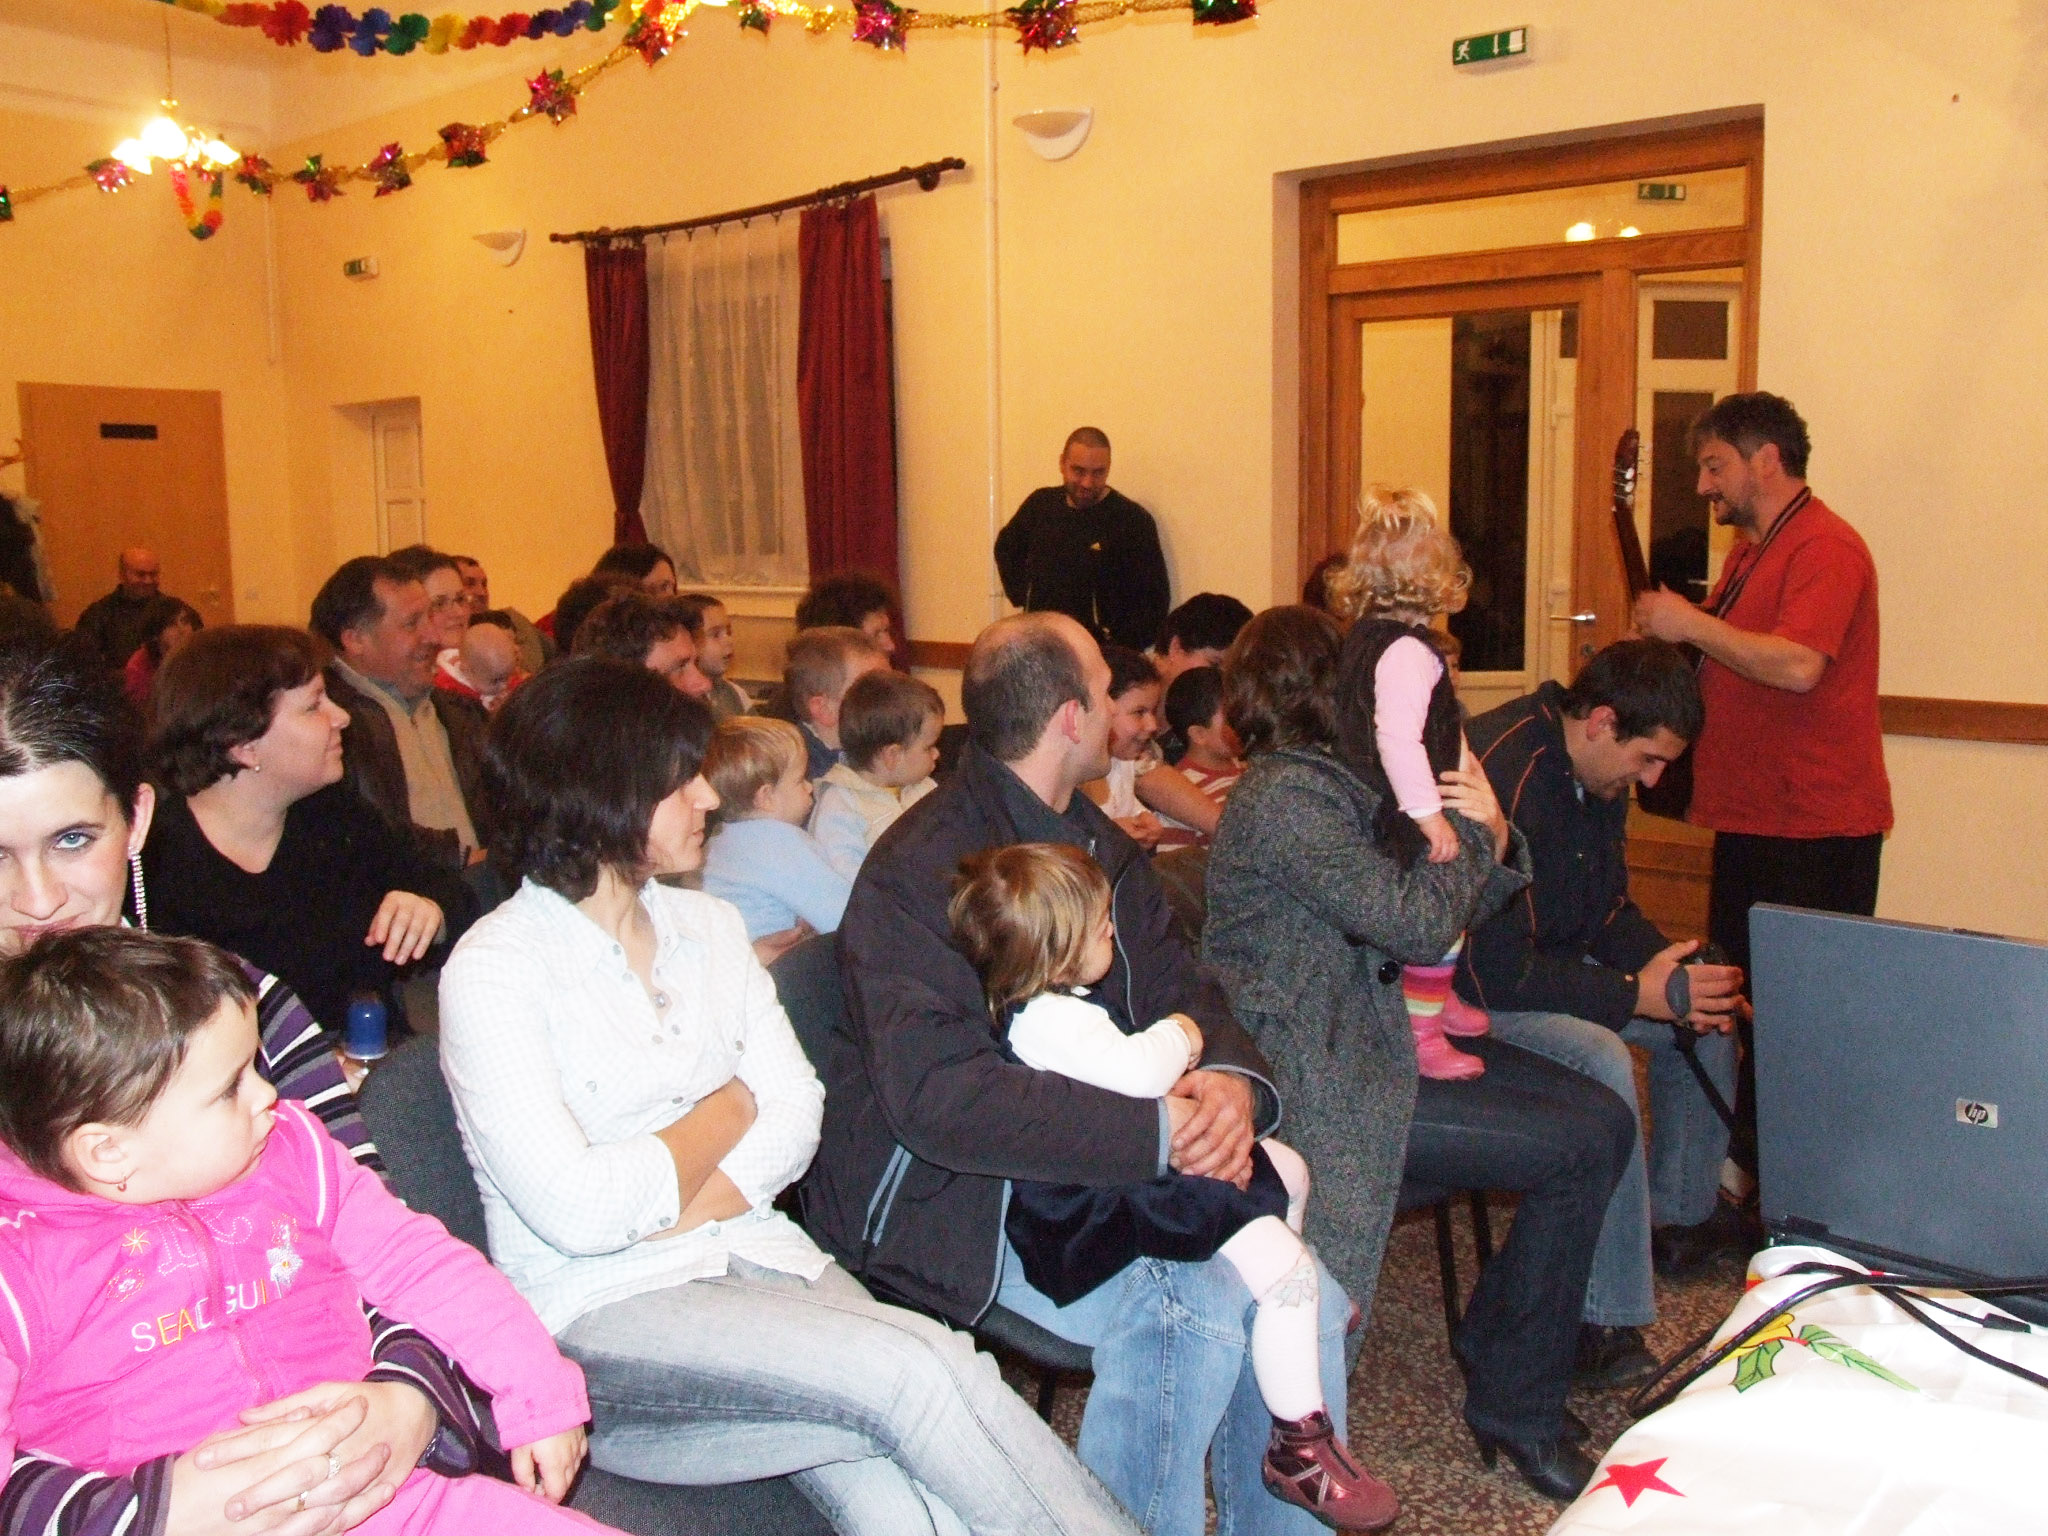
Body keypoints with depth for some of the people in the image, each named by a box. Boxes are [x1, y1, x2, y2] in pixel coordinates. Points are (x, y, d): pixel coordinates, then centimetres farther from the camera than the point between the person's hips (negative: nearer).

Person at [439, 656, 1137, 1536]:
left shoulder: (708, 926, 12)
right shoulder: (493, 974, -8)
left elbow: (796, 1111, 4)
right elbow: (580, 1212, -17)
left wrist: (673, 1215, -12)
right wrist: (728, 1108, -3)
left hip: (750, 1256, 5)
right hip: (601, 1312, -5)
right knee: (914, 1373, -27)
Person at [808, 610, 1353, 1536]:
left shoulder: (1095, 842, 10)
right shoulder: (921, 869, -19)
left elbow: (1180, 989, 9)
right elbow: (935, 1093, -29)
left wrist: (1233, 1080, -15)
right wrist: (1154, 1131, -32)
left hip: (1109, 1165, 8)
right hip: (956, 1194, -8)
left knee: (1306, 1295, -4)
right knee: (1186, 1313, -26)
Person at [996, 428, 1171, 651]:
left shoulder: (1134, 521, -7)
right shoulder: (1040, 503, 7)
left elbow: (1153, 601, -7)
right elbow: (1006, 548, 28)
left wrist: (1119, 655, -14)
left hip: (1101, 652, -3)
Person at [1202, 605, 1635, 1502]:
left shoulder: (1337, 781, 13)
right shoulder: (1283, 797, -18)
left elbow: (1459, 909, 14)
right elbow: (1420, 924, -23)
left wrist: (1491, 842, -6)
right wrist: (1465, 822, -7)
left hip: (1381, 1039, 9)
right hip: (1327, 1083, -9)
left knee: (1605, 1119, 3)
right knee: (1583, 1148, -11)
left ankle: (1496, 1338, 19)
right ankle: (1516, 1406, 6)